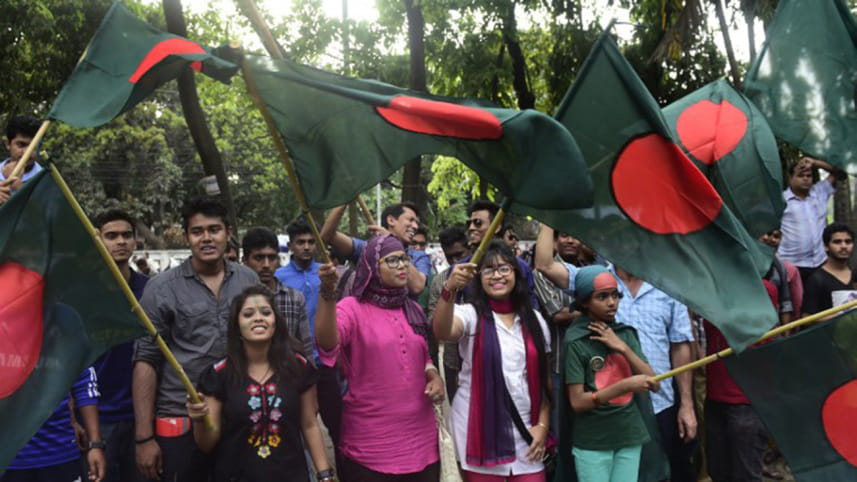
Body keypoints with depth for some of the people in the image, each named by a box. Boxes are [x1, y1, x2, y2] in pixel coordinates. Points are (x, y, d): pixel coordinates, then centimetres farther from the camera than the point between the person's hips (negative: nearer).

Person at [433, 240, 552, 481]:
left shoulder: (534, 320, 7)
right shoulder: (471, 314, -5)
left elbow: (544, 379, 10)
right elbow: (442, 331, -29)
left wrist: (542, 425, 1)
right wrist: (449, 290, -45)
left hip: (526, 431, 3)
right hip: (480, 429, -3)